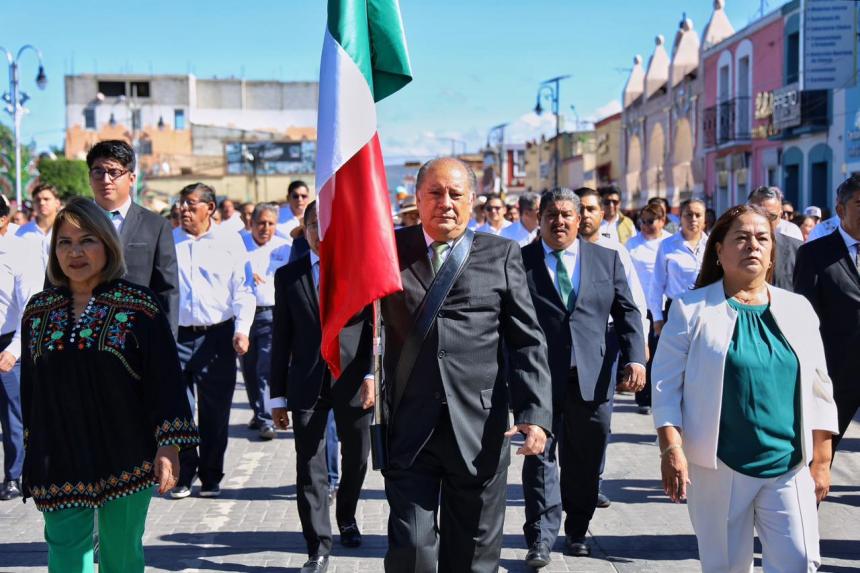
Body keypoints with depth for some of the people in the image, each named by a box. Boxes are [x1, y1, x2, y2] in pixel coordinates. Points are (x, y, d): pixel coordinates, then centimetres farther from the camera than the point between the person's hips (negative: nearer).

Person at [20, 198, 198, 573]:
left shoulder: (139, 306, -6)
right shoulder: (38, 310, 5)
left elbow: (164, 380, -6)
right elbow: (30, 387, 11)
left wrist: (168, 446, -12)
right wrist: (34, 459, 12)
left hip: (125, 459, -2)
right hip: (60, 464, 2)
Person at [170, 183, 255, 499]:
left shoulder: (229, 241, 4)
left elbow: (242, 289, 3)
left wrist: (242, 329, -9)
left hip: (217, 335, -1)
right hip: (176, 335, 1)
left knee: (215, 411, 4)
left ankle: (211, 478, 16)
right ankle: (182, 476, 12)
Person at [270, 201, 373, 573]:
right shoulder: (288, 276, 6)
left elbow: (375, 327, -1)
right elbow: (281, 338, 6)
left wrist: (371, 376, -13)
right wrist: (278, 396, 5)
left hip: (353, 383, 0)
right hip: (307, 386, 0)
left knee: (356, 459, 15)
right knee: (310, 468, -1)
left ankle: (346, 518, 42)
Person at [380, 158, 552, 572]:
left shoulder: (502, 255, 5)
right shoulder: (391, 249, 6)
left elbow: (527, 341, 1)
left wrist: (535, 414, -9)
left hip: (480, 428, 1)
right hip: (409, 428, 0)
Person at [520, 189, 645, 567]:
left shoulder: (607, 259, 10)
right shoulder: (521, 262, 2)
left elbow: (627, 312, 9)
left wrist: (635, 358, -4)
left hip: (593, 377, 3)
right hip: (540, 378, -2)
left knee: (585, 462, 10)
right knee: (540, 457, -3)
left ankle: (576, 533, 25)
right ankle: (540, 539, 3)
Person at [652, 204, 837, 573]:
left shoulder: (798, 310, 8)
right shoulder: (692, 309, 0)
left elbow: (819, 390, 11)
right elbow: (666, 384, -2)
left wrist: (821, 461, 9)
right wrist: (671, 450, -11)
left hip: (790, 467, 2)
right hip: (718, 467, -2)